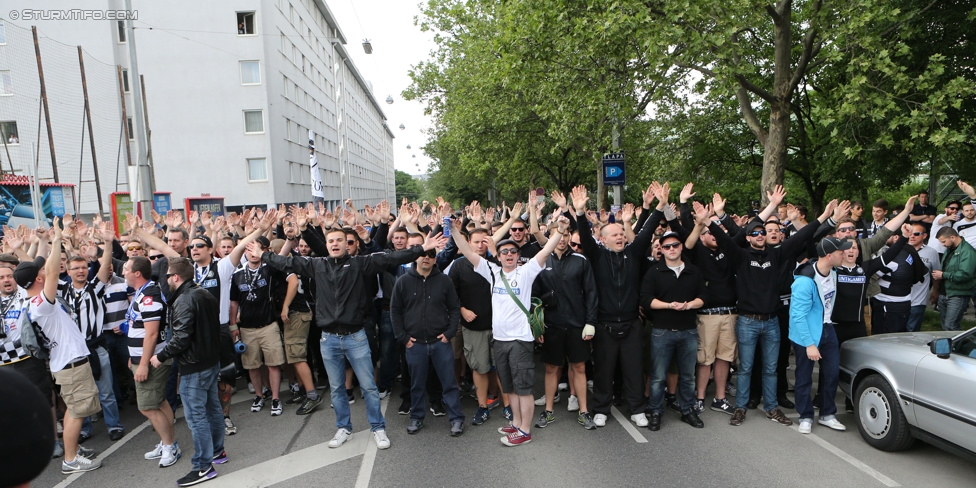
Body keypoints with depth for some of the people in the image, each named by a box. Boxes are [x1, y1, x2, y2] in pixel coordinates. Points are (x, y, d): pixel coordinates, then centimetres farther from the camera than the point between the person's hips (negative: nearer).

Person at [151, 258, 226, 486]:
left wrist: (160, 356, -11)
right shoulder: (205, 294, 9)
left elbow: (181, 338, -23)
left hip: (194, 366, -9)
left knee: (196, 415, -1)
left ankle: (203, 466, 7)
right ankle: (217, 451, 33)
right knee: (212, 407, 19)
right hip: (212, 360, 10)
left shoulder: (183, 300, -20)